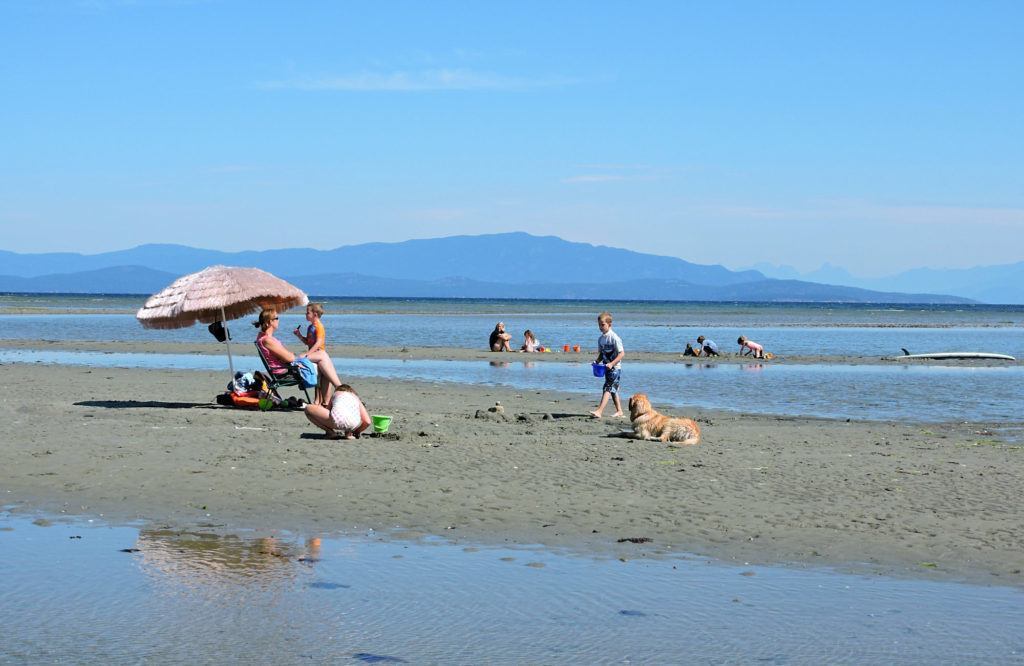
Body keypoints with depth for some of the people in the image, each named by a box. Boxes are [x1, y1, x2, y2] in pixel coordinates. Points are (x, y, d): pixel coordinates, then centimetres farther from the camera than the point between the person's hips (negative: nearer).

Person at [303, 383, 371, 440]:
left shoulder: (336, 394, 33)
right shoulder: (356, 398, 34)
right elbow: (367, 422, 22)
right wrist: (356, 432, 37)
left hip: (337, 420, -3)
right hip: (353, 424, 3)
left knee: (308, 409, 20)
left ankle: (331, 432, 11)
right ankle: (348, 433, 15)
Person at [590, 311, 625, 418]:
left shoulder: (614, 337, -15)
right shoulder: (601, 339, 9)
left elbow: (622, 353, -18)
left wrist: (612, 363, -25)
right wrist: (597, 361, -1)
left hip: (615, 368, -9)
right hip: (607, 368, 9)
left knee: (607, 388, -15)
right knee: (613, 390, 15)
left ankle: (599, 411, -24)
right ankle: (619, 411, 25)